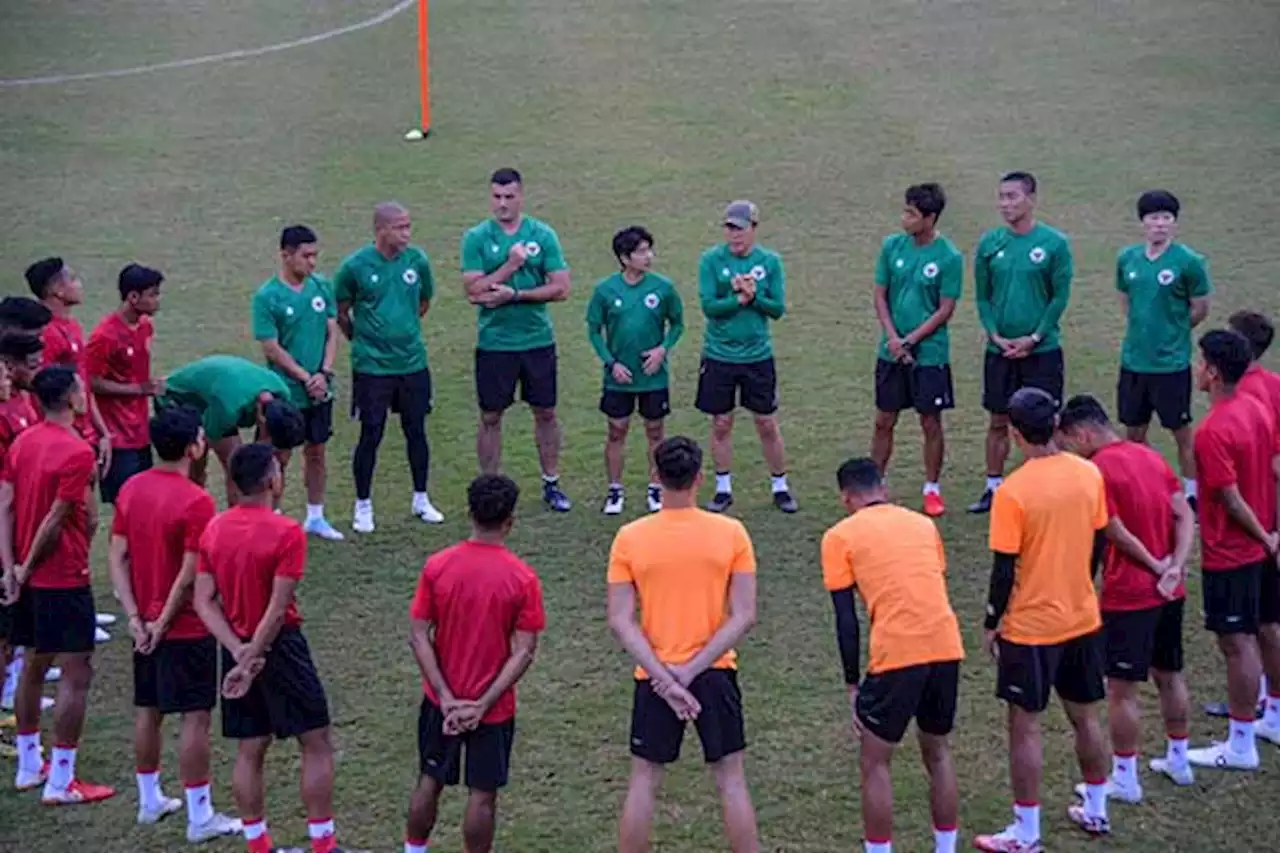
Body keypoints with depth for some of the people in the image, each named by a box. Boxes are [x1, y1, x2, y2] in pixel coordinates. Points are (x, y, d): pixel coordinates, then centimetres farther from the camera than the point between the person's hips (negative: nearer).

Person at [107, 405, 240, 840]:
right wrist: (162, 623, -11)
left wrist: (136, 617, -1)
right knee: (195, 718, 0)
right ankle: (200, 817, 4)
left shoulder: (131, 488, 1)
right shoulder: (196, 502, -20)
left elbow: (117, 557, 2)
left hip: (146, 624, 7)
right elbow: (189, 577, -21)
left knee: (147, 711, 17)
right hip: (185, 627, -7)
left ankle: (150, 800, 30)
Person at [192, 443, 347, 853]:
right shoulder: (287, 532, -18)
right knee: (316, 745, 5)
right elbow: (278, 609, -20)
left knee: (249, 752, 12)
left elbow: (203, 601, -3)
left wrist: (239, 652, -8)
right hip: (279, 648, -6)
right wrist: (253, 660, -15)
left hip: (237, 649, 6)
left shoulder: (213, 529, 1)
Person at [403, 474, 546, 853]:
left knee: (429, 782, 18)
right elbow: (523, 652, -15)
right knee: (482, 794, 8)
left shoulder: (436, 566, -9)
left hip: (441, 701, 3)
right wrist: (482, 705, -14)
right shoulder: (522, 578, -14)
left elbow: (419, 637, -9)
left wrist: (446, 698, -10)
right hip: (495, 707, -2)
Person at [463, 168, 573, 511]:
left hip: (538, 340, 1)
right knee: (491, 417, 6)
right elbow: (474, 292, -12)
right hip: (494, 342, -1)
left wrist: (514, 294, -15)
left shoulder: (543, 235, -1)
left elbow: (561, 288, -7)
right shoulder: (477, 238, -3)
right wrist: (511, 266, -20)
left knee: (545, 413, 10)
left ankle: (551, 484, 23)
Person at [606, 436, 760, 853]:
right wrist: (692, 669, -11)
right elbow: (744, 616, -10)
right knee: (732, 781, 10)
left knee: (643, 782, 11)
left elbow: (620, 621, -10)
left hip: (654, 677, 0)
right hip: (716, 674, 0)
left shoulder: (629, 538, -6)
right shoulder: (731, 533, -7)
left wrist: (664, 677, -12)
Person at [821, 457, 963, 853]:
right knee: (937, 753, 23)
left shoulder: (840, 536, 5)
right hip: (946, 647, 5)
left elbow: (846, 620, 1)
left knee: (874, 763, 10)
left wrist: (852, 685, 6)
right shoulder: (923, 524, 18)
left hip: (896, 656, -5)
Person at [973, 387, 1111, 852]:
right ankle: (1096, 810, 33)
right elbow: (1098, 543, 7)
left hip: (1030, 626, -6)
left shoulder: (1013, 492, -21)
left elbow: (1004, 569, -16)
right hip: (1084, 619, 6)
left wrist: (991, 623, -3)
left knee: (1025, 726, 5)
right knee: (1085, 716, 20)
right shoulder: (1089, 474, -4)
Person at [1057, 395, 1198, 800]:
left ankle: (1124, 779, 9)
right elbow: (1185, 516, 3)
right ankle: (1178, 760, 34)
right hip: (1170, 593, 8)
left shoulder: (1097, 470, -16)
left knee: (1121, 688, 2)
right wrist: (1175, 567, -8)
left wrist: (1156, 567, -6)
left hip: (1128, 597, -8)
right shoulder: (1151, 456, 8)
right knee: (1169, 676, 21)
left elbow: (1119, 535, -18)